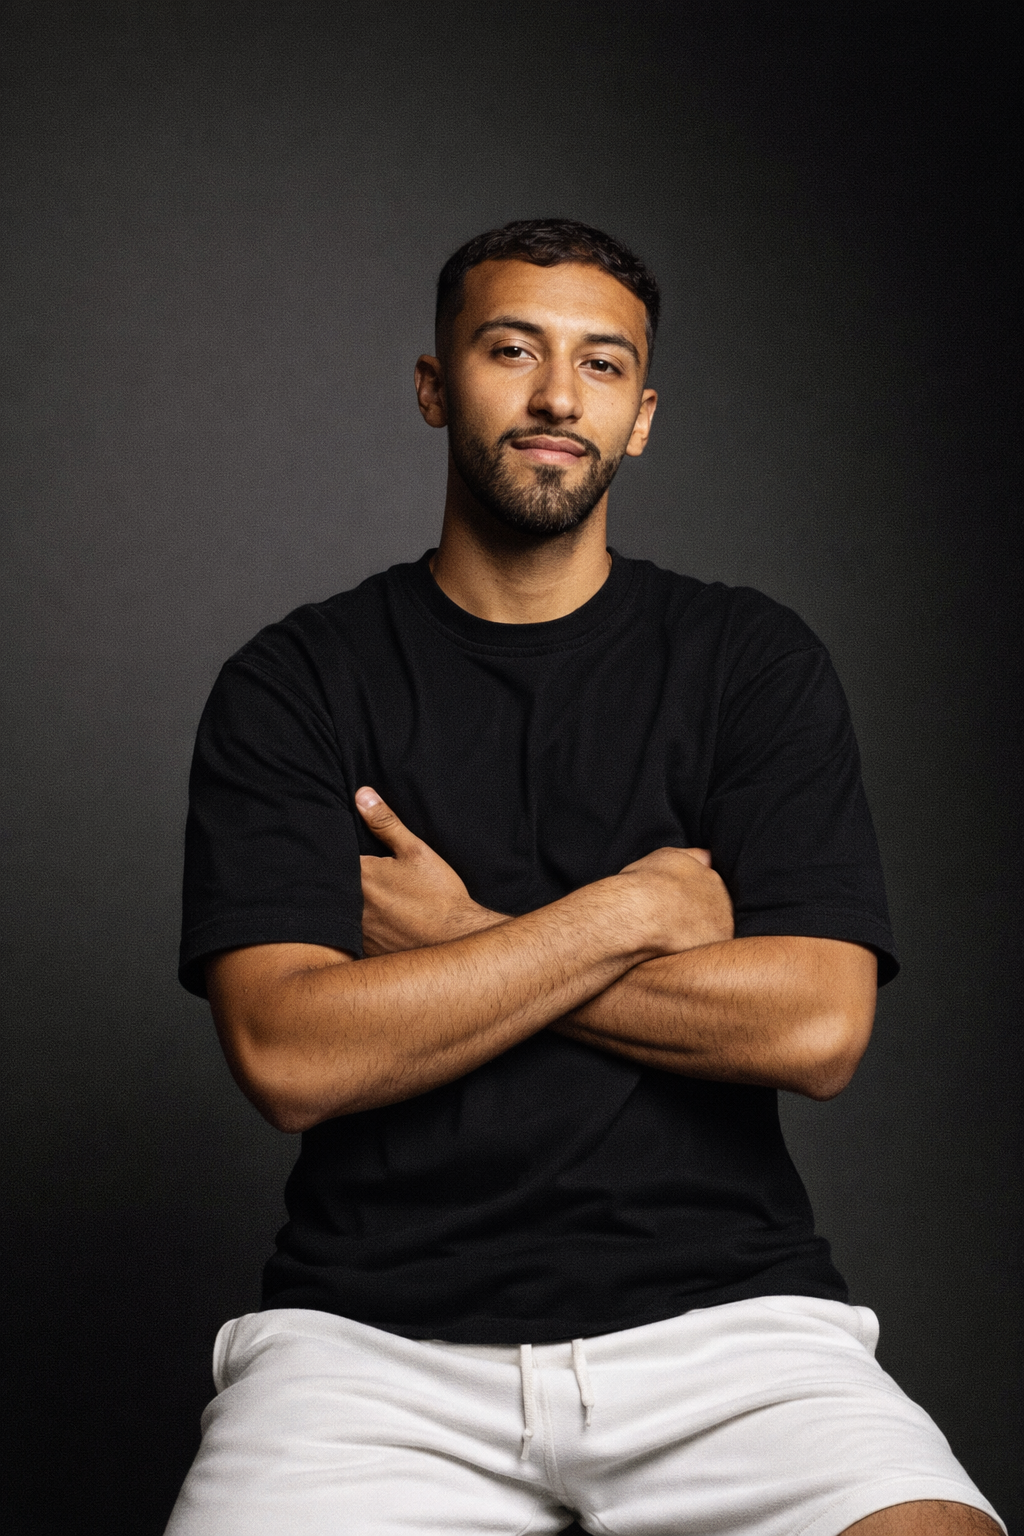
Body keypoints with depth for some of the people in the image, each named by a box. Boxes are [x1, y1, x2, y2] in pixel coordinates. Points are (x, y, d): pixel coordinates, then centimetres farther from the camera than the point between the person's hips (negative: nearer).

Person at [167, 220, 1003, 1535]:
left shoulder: (755, 661, 7)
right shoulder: (290, 685, 5)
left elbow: (816, 1027, -6)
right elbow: (291, 1056, -9)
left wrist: (459, 941, -6)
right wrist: (630, 912, -7)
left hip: (718, 1305, 1)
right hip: (376, 1328, 0)